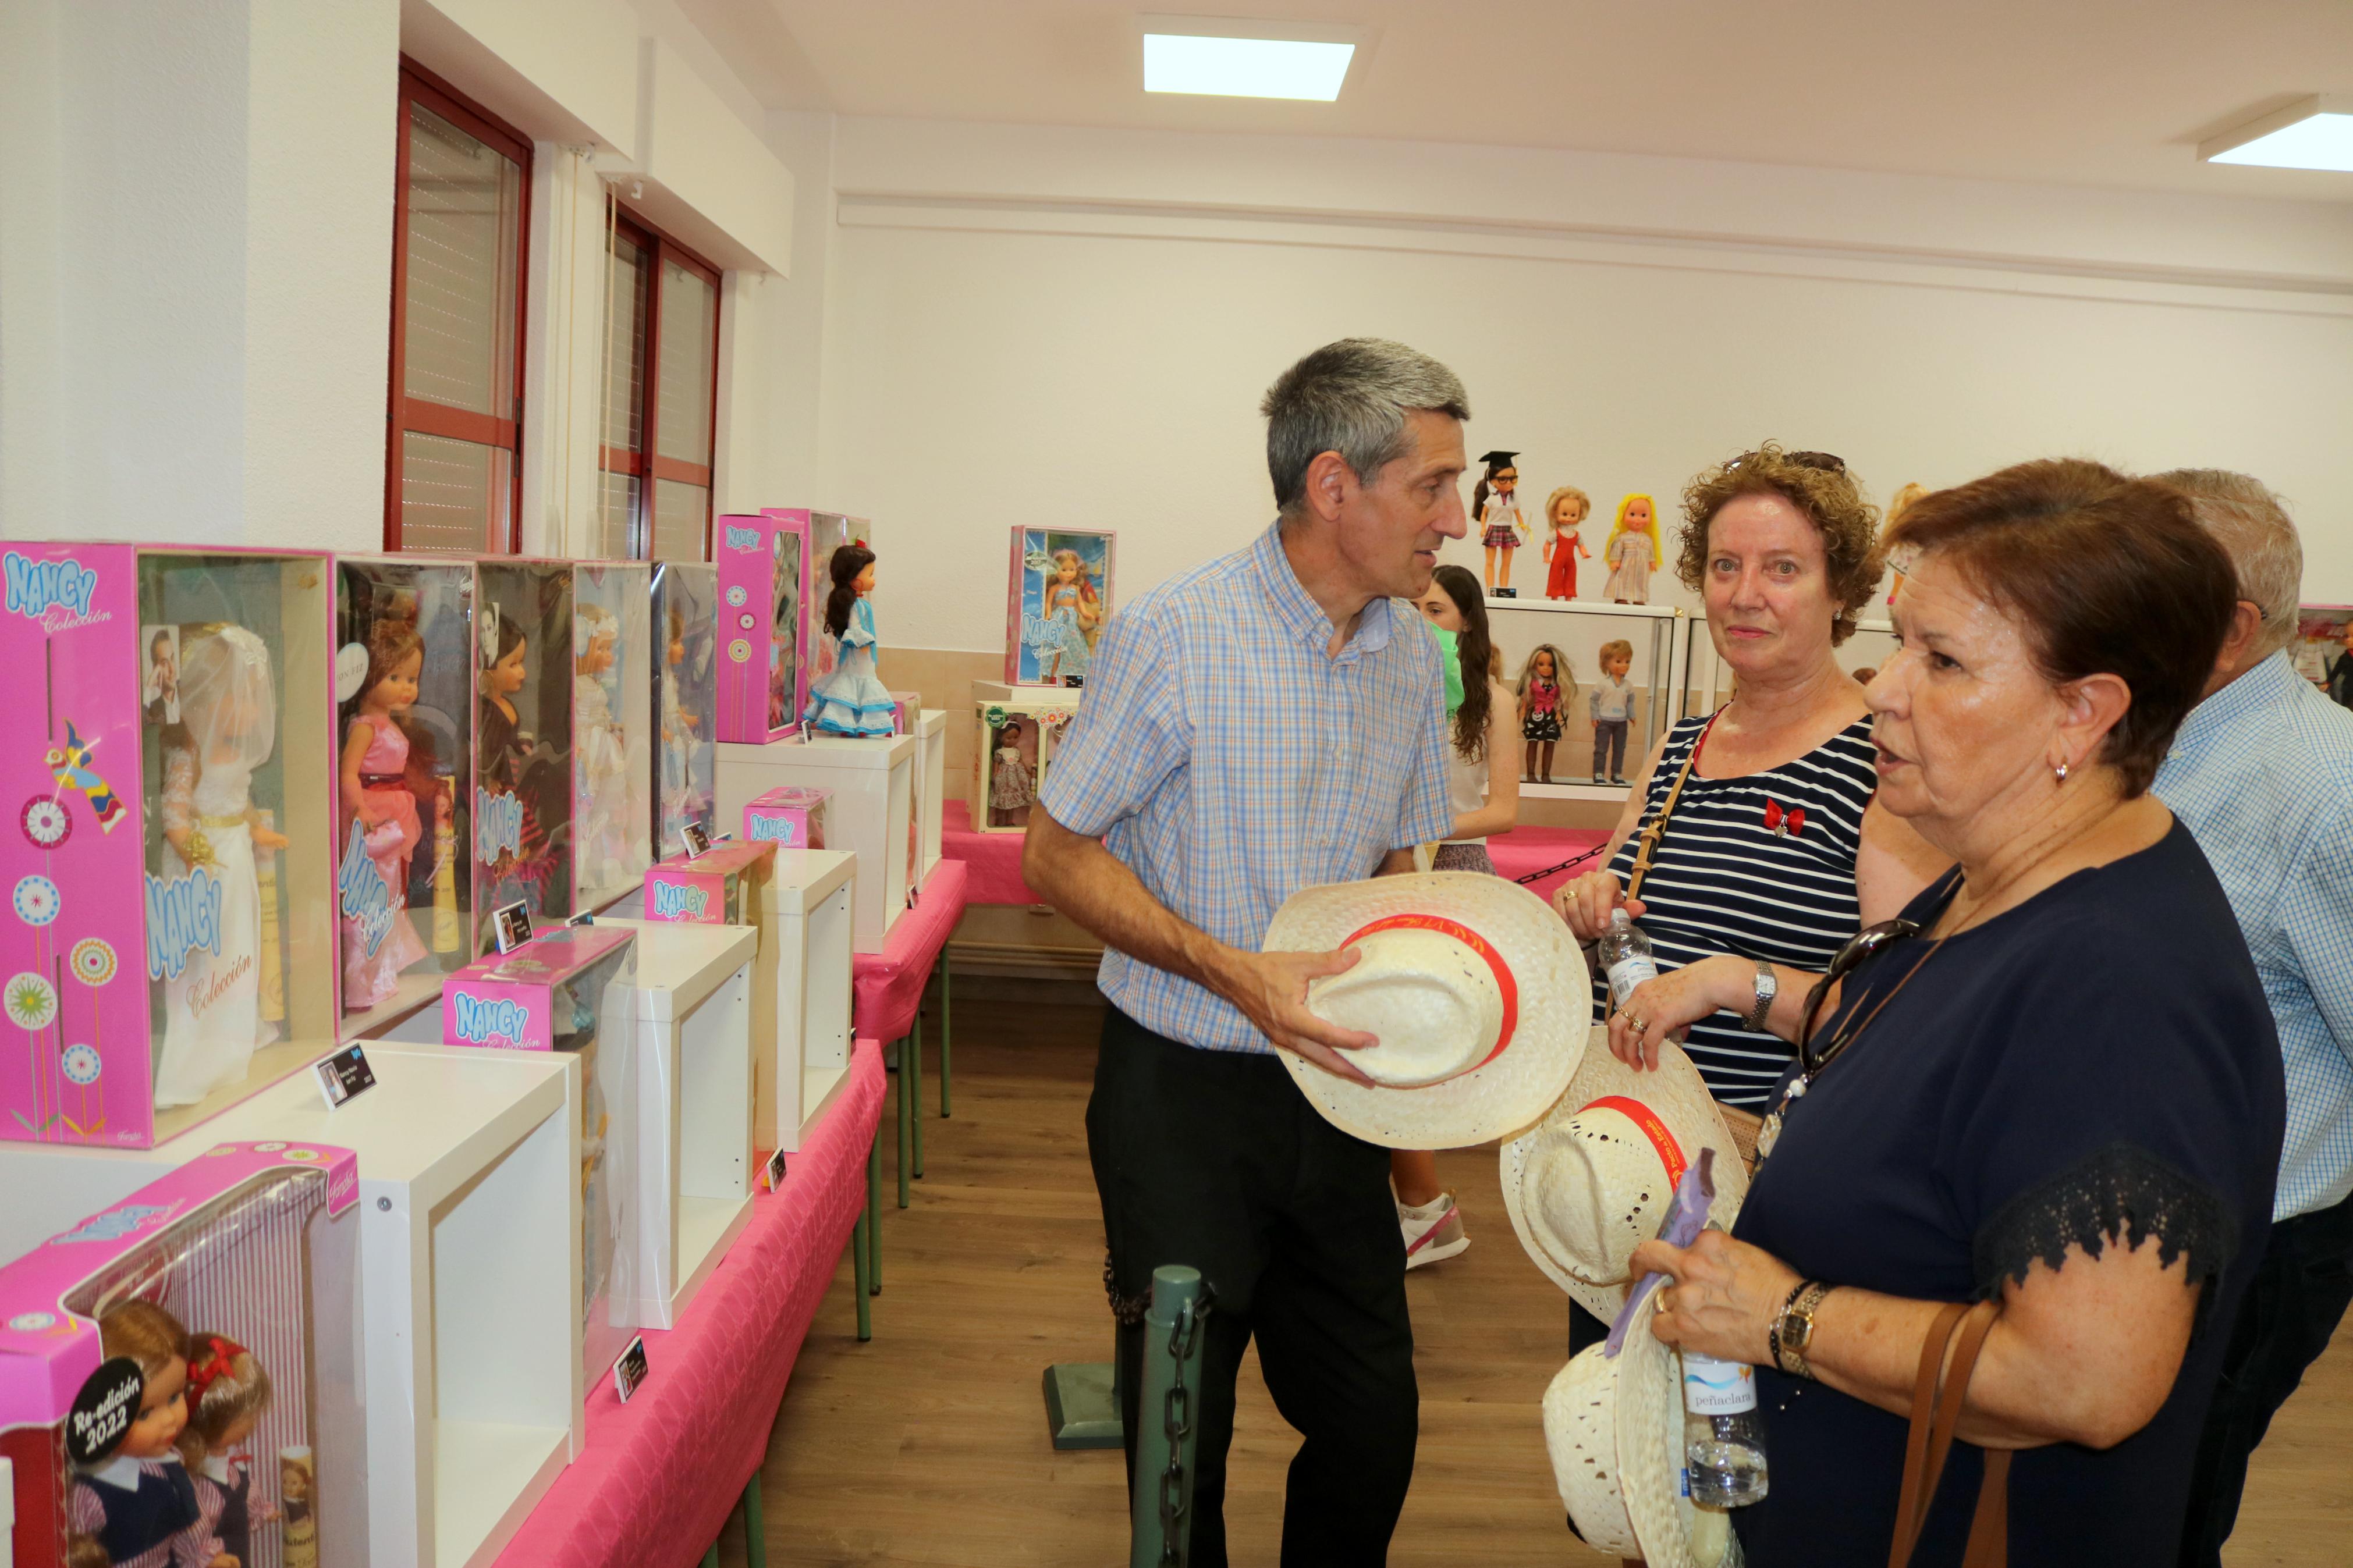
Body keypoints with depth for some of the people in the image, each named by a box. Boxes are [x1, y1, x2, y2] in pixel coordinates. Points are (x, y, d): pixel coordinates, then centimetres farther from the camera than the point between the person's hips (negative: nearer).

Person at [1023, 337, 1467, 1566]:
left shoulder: (1408, 648, 4)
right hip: (1183, 1093, -5)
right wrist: (1234, 970, -23)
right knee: (1182, 1437, 11)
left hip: (1332, 1087, 5)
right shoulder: (1173, 634, -16)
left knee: (1376, 1426, 12)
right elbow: (1056, 854, -11)